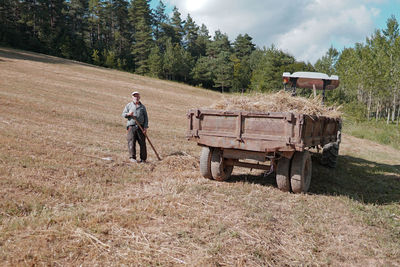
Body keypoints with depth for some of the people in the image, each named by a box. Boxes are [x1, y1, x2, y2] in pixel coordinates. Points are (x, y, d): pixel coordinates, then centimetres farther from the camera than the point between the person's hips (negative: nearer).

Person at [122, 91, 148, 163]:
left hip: (141, 127, 1)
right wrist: (128, 114, -15)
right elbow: (123, 114, 8)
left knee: (142, 143, -1)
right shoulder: (128, 105, 11)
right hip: (131, 126, -1)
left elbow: (146, 117, 9)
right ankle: (132, 157, 1)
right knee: (131, 142, -6)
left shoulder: (142, 106, 12)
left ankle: (143, 158, 5)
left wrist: (145, 127, -2)